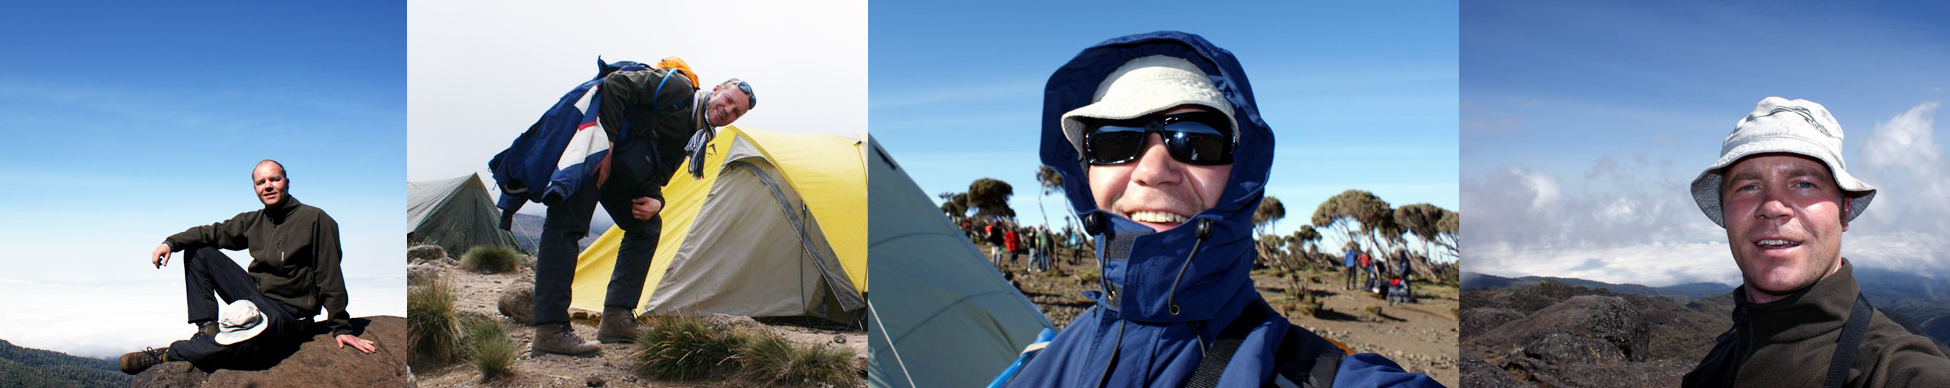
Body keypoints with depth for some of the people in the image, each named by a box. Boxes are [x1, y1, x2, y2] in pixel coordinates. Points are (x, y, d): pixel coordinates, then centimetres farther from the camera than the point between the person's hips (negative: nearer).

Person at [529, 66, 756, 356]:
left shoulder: (693, 138, 13)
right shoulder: (678, 88, -12)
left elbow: (657, 176, 14)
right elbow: (616, 84, -21)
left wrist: (654, 201, -10)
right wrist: (606, 143, -23)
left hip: (617, 167, 10)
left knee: (646, 226, 12)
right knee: (567, 226, -18)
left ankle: (616, 320, 10)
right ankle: (550, 331, -24)